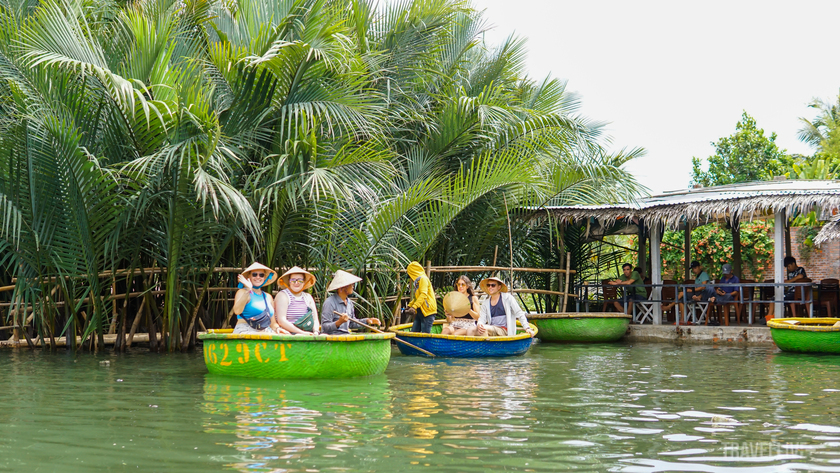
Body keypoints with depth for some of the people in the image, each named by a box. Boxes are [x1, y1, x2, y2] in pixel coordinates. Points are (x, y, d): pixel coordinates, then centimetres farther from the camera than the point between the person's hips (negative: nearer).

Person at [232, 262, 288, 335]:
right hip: (246, 331, -7)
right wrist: (247, 290, -21)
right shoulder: (242, 292, 4)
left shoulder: (268, 297, 22)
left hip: (265, 332, 7)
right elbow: (237, 311, -17)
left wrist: (277, 328, -1)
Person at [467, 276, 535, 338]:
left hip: (504, 331, -5)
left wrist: (527, 328, -8)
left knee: (484, 328, -33)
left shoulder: (507, 298, 5)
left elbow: (519, 314, 3)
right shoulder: (485, 303, 17)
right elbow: (482, 318, 7)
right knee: (470, 331, -21)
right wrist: (479, 324, -19)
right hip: (491, 329, 5)